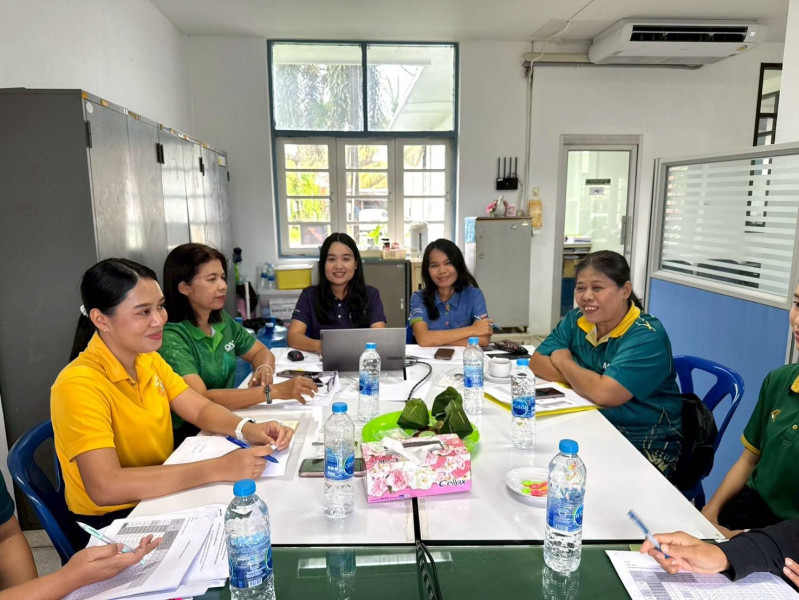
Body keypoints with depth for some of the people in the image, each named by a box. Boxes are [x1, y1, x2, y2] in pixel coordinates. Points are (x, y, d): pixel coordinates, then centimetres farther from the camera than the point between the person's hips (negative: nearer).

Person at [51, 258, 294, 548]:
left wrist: (248, 430, -20)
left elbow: (202, 409, 1)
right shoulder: (79, 385, -23)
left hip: (161, 499, 7)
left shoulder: (149, 360, 2)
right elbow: (104, 486, -32)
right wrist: (218, 468, -36)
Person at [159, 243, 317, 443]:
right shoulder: (171, 338, -19)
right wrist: (274, 391, -33)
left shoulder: (223, 321, 2)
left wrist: (264, 369, -10)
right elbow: (201, 399, -29)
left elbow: (261, 351, 14)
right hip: (188, 436, -6)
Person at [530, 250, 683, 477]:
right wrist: (584, 380, -16)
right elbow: (536, 363, -1)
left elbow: (604, 394, -27)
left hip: (645, 448, -5)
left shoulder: (647, 336, -17)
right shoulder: (576, 319, 2)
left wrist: (564, 362, -10)